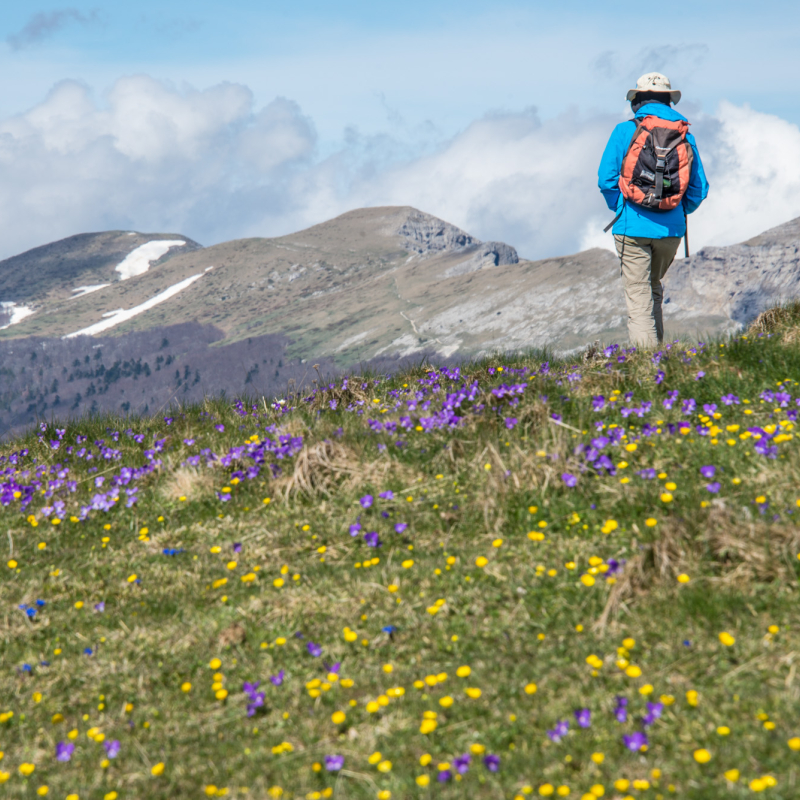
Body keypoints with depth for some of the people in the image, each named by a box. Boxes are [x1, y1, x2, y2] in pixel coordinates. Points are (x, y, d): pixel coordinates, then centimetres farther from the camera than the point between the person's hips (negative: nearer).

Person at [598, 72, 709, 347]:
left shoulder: (625, 131, -3)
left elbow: (606, 179, -4)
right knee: (654, 290, 22)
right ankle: (655, 348, 24)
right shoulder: (685, 136, 5)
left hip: (633, 227, -3)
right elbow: (699, 189, 5)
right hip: (671, 229, 3)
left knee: (639, 297, -1)